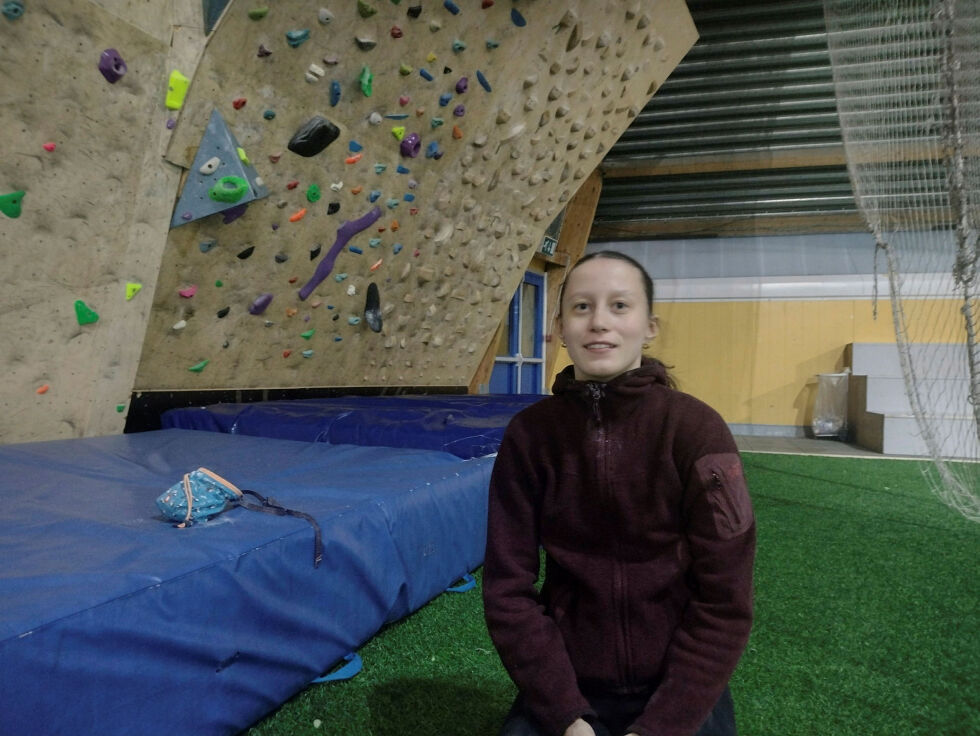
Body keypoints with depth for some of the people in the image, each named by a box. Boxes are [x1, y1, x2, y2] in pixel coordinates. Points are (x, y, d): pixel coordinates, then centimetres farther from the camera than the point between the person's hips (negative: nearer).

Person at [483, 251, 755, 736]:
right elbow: (508, 586, -7)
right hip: (567, 688, 1)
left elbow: (724, 602, -12)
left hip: (681, 692, 0)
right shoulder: (528, 434, -10)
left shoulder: (697, 429, -15)